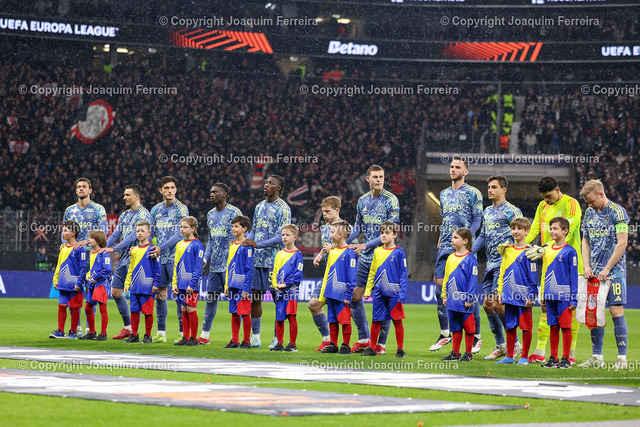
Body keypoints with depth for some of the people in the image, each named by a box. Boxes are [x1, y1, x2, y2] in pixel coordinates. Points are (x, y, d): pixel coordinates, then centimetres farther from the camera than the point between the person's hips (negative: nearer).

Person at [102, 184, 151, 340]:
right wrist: (103, 248, -7)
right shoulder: (124, 215, 16)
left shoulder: (143, 214, -10)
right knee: (115, 292, 7)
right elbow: (116, 234, 9)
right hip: (123, 259, 9)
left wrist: (113, 248, -25)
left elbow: (133, 236, -19)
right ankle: (127, 328, 16)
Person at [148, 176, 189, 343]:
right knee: (160, 293, 6)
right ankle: (161, 333, 11)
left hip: (176, 257, -6)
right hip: (160, 258, 6)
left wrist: (162, 248, -20)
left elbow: (179, 234, -12)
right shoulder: (156, 210, 12)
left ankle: (182, 332, -2)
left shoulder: (181, 209, -5)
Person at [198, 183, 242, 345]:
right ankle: (204, 335, 11)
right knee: (211, 297, 7)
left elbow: (241, 238, -8)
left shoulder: (234, 212, -7)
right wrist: (205, 258, 9)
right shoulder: (210, 215, 15)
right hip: (214, 264, 7)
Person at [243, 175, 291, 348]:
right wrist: (245, 241, 0)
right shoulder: (260, 207, 15)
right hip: (257, 259, 7)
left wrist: (258, 244, -19)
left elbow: (282, 236, -15)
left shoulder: (283, 208, -7)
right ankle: (255, 337, 11)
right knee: (254, 296, 5)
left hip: (274, 260, -7)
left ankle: (277, 338, 1)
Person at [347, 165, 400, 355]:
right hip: (365, 258, 6)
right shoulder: (362, 201, 10)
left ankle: (381, 342, 4)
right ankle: (363, 339, 15)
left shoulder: (390, 200, -7)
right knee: (355, 296, 3)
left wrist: (367, 245, -18)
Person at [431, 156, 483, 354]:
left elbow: (477, 220, -5)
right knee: (440, 287, 0)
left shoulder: (473, 193, 0)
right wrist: (441, 238, 12)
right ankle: (445, 334, 8)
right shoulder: (444, 194, 18)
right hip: (445, 248, 6)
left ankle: (476, 336, 3)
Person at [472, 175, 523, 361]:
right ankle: (500, 346, 14)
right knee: (487, 304, 6)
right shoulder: (487, 211, 18)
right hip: (490, 264, 8)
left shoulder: (511, 211, -7)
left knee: (497, 304, -14)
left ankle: (515, 343, -3)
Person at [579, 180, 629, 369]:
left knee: (616, 311, -9)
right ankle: (597, 357, 11)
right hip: (595, 272, 6)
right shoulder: (589, 213, 11)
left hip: (614, 270, -6)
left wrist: (607, 269, -13)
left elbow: (622, 243, -12)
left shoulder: (617, 212, -8)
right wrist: (587, 266, 3)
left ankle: (622, 358, -6)